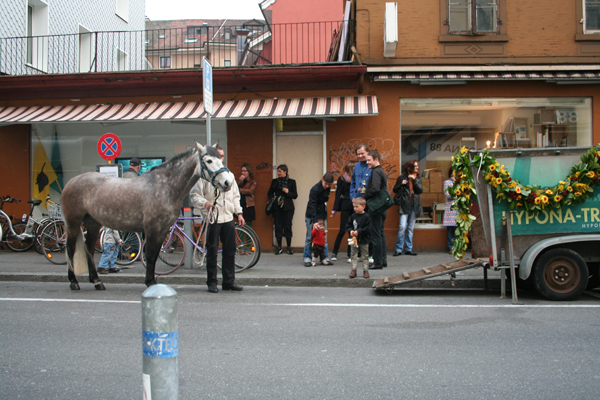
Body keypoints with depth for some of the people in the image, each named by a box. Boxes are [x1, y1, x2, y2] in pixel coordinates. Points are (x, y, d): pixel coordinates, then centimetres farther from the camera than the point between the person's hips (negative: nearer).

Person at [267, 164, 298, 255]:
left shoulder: (291, 182, 5)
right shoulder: (274, 181, 12)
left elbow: (295, 195, 3)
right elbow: (270, 193, 20)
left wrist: (288, 192, -14)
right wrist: (272, 198, 0)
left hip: (288, 207, -2)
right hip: (277, 207, 2)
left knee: (288, 226, -4)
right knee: (278, 227, -1)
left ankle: (289, 247, 6)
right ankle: (279, 247, 8)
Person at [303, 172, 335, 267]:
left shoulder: (327, 188, 1)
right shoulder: (315, 189, -18)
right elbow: (312, 205, -21)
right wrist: (315, 221, -25)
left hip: (322, 215, 6)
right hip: (311, 216, -5)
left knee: (324, 238, 4)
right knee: (310, 238, -1)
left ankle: (325, 258, 7)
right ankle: (307, 258, 5)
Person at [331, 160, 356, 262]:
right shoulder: (341, 179, 2)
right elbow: (338, 194, 3)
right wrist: (335, 209, -1)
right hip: (346, 207, -2)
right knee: (343, 230, -3)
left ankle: (350, 253, 13)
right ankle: (334, 253, 8)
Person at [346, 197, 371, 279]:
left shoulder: (366, 217, -11)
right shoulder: (353, 216, 1)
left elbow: (368, 228, -15)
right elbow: (348, 225, 6)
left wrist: (358, 231, -21)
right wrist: (350, 231, -14)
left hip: (364, 240, -3)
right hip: (354, 239, 3)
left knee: (365, 256, 8)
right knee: (354, 255, 7)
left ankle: (365, 270, 18)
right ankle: (354, 270, 13)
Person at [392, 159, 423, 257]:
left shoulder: (418, 178, 13)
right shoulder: (402, 177, 3)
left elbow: (420, 190, 0)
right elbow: (395, 189, 6)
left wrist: (414, 180, -10)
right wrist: (401, 184, -12)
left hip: (414, 206, 4)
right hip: (405, 205, -4)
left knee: (411, 228, 7)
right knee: (402, 227, -13)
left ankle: (409, 249, 13)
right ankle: (399, 249, -6)